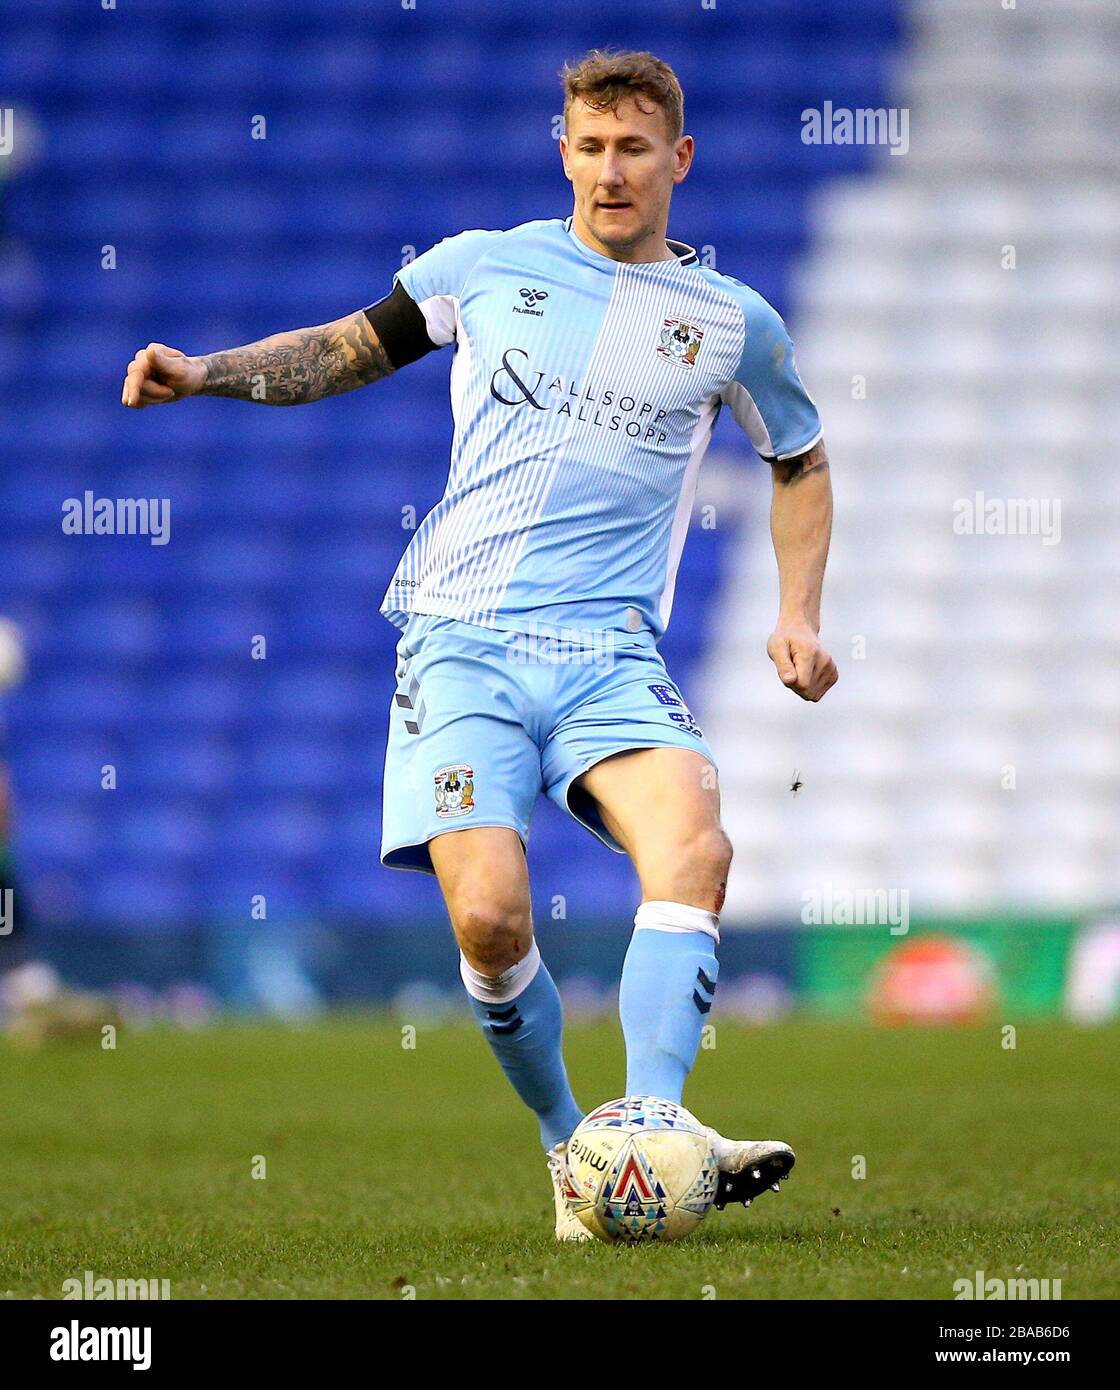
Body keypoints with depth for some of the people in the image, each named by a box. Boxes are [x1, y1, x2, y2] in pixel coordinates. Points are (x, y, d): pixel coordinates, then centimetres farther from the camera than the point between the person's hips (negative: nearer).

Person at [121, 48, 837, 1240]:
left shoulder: (733, 323, 11)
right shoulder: (485, 267, 10)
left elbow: (800, 461, 27)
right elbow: (347, 349, 24)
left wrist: (798, 615, 15)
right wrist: (209, 373, 10)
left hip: (611, 651, 1)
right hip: (462, 638, 0)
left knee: (692, 846, -29)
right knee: (488, 913, -20)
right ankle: (569, 1147, 3)